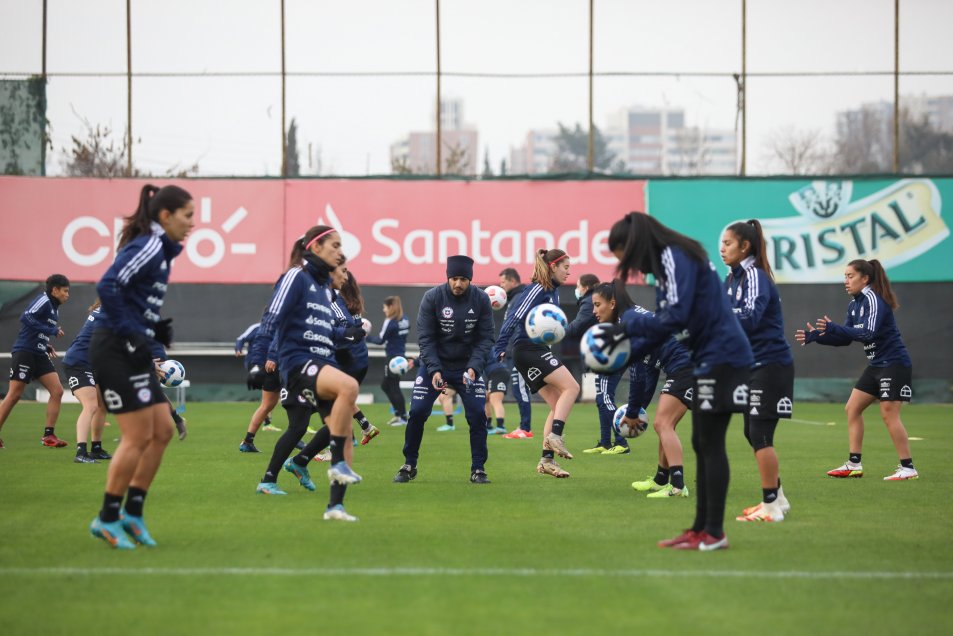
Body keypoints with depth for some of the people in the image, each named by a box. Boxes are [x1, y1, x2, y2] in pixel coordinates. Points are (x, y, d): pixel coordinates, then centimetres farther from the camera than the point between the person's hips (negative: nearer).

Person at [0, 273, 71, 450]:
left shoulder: (54, 308, 16)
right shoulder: (43, 301, -11)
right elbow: (26, 318, -26)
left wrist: (47, 345, 8)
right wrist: (52, 331, -23)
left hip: (40, 355, 9)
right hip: (24, 353, -9)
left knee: (57, 391, -1)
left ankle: (48, 435, 2)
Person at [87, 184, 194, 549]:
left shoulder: (160, 249, 16)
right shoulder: (147, 248, -14)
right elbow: (108, 286, -25)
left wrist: (155, 328, 9)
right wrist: (129, 334, -22)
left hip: (134, 354, 10)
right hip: (115, 351, -10)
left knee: (162, 431, 9)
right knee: (138, 437, -7)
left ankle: (132, 512, 15)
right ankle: (108, 518, 2)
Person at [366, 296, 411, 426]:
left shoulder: (390, 322, -16)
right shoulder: (404, 320, 8)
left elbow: (380, 340, -13)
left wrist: (366, 337, -1)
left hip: (393, 358, -8)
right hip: (400, 355, 8)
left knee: (393, 387, 0)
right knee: (385, 385, 18)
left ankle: (403, 417, 3)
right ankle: (399, 413, 20)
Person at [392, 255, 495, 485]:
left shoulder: (481, 299, -9)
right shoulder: (432, 298, -14)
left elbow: (485, 337, -6)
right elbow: (425, 338, -14)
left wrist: (473, 367, -21)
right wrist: (434, 370, -25)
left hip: (468, 366, 1)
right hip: (434, 364, -1)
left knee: (477, 414, -9)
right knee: (417, 412, -9)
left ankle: (478, 469, 4)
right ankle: (409, 466, 9)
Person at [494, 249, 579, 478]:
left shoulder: (552, 292, 18)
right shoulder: (538, 289, -10)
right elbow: (516, 316, -18)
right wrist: (501, 347, -23)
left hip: (537, 351, 10)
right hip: (528, 349, -10)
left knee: (558, 405, 5)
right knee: (571, 386, -19)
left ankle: (547, 460, 4)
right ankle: (555, 435, -24)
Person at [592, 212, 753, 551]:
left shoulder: (677, 257, -14)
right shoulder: (666, 263, 15)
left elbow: (675, 317, -23)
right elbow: (663, 325, 15)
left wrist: (627, 326, -13)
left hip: (722, 358, -10)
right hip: (709, 360, 10)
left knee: (710, 444, -6)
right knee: (702, 445, 11)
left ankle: (714, 533, -2)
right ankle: (701, 528, 15)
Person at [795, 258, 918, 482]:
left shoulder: (874, 300, -18)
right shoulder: (855, 304, 9)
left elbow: (869, 334, -29)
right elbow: (847, 338, 15)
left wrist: (834, 328, -33)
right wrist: (816, 336, 5)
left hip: (894, 364, -10)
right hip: (876, 365, 10)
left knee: (889, 414, -12)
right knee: (852, 409, 7)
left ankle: (908, 468, -6)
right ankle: (854, 465, 11)